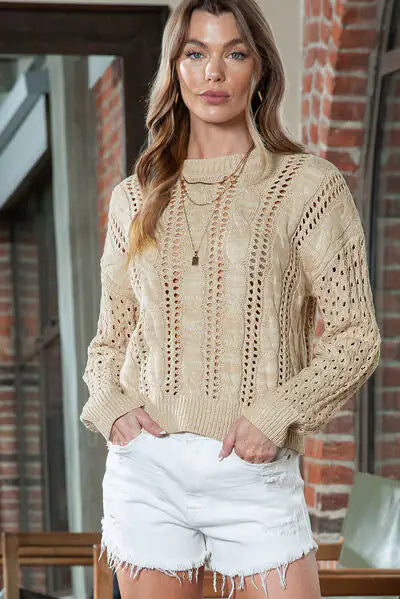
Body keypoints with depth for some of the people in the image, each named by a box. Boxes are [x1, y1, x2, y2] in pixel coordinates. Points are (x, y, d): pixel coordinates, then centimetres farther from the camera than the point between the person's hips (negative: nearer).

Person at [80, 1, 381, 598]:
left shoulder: (309, 187, 0)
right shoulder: (135, 198, 11)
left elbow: (357, 335, -1)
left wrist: (278, 413, -14)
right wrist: (110, 406, -1)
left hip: (256, 474, -3)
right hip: (146, 465, 3)